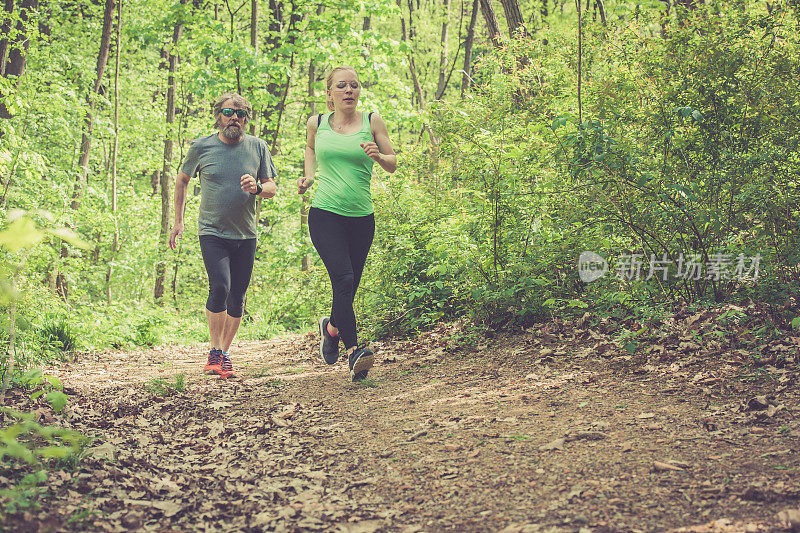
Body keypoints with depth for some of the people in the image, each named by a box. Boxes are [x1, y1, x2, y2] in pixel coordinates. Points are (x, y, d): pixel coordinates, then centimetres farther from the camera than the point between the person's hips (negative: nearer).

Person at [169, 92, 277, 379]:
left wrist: (257, 188, -16)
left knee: (237, 299, 5)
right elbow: (182, 180, 14)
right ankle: (214, 352, -8)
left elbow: (272, 188, 8)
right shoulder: (201, 146, -1)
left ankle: (225, 354, 20)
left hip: (246, 236, 2)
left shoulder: (257, 147, 2)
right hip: (212, 233, -2)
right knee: (220, 287, -21)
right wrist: (178, 221, 13)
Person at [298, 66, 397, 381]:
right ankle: (353, 351, -23)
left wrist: (377, 156, -16)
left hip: (361, 218, 2)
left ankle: (331, 327, 38)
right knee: (343, 279, -21)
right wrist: (308, 175, 12)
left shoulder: (372, 121, 4)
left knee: (349, 288, 8)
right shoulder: (317, 123, 6)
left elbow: (393, 165, 6)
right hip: (325, 214, -2)